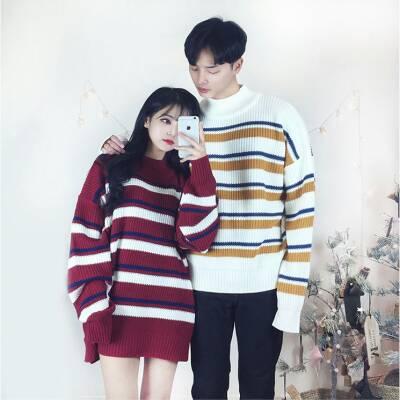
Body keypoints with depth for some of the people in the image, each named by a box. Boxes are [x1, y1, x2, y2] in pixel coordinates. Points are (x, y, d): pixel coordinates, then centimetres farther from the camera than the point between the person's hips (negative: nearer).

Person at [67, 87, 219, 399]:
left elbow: (197, 240, -2)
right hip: (119, 307, -2)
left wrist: (201, 169, -9)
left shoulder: (185, 177, 15)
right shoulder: (110, 167, 8)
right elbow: (86, 239, 0)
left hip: (170, 309, 3)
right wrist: (93, 306, -11)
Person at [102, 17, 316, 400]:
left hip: (263, 283, -2)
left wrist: (292, 290, -9)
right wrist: (120, 152, -1)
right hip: (204, 283, 2)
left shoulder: (279, 116, -4)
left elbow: (302, 208, -6)